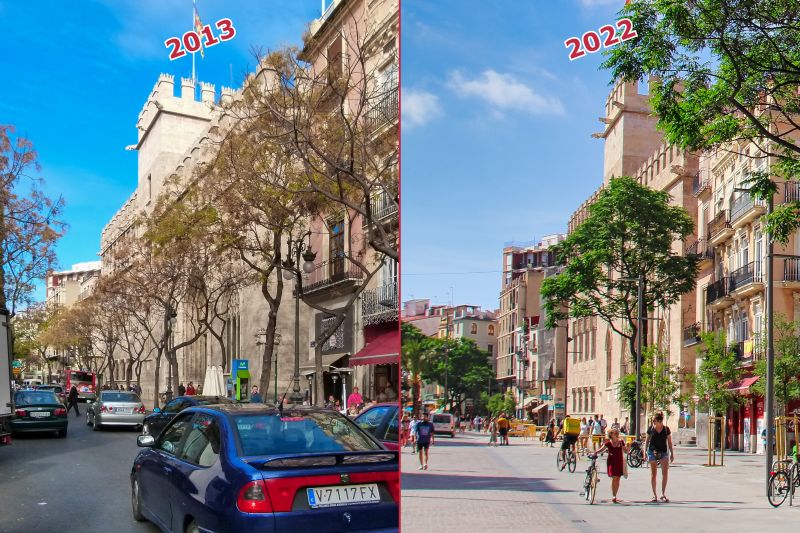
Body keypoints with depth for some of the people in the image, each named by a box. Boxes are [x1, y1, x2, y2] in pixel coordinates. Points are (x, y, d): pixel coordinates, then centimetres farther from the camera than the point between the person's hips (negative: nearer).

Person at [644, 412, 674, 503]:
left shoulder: (666, 429, 3)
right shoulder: (650, 429, 2)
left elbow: (669, 442, 10)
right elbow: (647, 441, 10)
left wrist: (672, 453, 9)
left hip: (664, 452, 0)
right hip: (652, 452, 0)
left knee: (665, 473, -10)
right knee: (653, 474, 2)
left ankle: (663, 494, 1)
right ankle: (654, 495, 10)